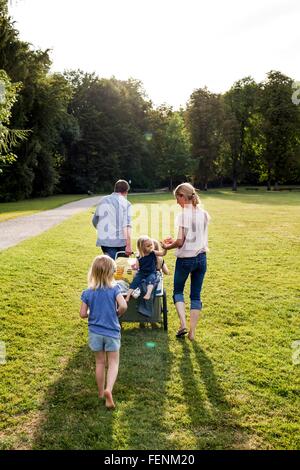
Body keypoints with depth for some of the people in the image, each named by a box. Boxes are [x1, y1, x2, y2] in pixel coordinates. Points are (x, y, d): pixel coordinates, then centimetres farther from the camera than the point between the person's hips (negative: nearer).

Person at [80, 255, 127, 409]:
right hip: (111, 332, -2)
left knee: (100, 362, 19)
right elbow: (123, 306, -25)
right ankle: (108, 389, -14)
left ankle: (101, 392, 30)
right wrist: (117, 314, -5)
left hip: (95, 332, 3)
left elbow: (83, 314, -5)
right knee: (113, 363, 9)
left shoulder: (87, 293, -6)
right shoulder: (114, 289, -14)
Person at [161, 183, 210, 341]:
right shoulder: (204, 215, 4)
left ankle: (183, 324, -1)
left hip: (185, 259, -5)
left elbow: (180, 242, -17)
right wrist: (176, 241, 15)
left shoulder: (183, 215, -15)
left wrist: (167, 246, 1)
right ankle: (192, 331, 15)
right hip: (201, 258, 5)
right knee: (196, 295, 12)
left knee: (178, 291, 16)